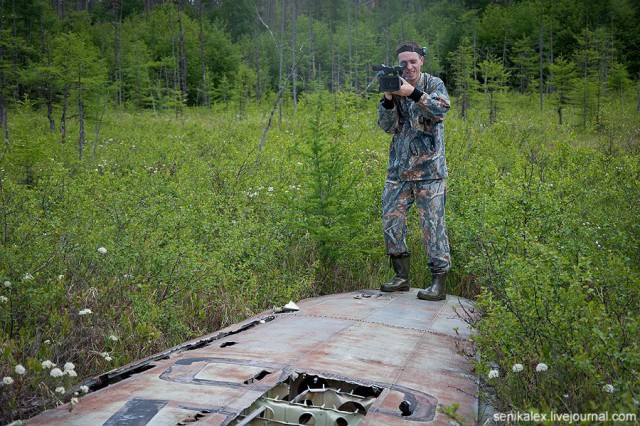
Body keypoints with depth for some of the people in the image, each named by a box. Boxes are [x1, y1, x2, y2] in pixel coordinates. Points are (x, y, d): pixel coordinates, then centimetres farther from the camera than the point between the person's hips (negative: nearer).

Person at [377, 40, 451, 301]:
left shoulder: (434, 84, 1)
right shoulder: (395, 87, 11)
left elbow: (441, 109, -19)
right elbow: (387, 127, 2)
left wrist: (413, 93, -30)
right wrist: (388, 100, -14)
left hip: (429, 169, -4)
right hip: (398, 169, 5)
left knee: (432, 223, -5)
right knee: (391, 219, 4)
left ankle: (439, 283, 2)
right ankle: (402, 277, 17)